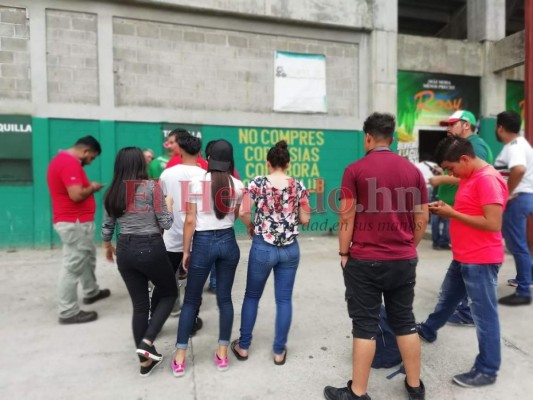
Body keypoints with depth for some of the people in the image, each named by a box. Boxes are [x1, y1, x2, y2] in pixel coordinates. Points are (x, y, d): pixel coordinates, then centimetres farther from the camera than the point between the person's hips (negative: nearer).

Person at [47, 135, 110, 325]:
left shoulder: (63, 159, 15)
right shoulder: (70, 163, -20)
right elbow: (76, 195, -27)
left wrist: (88, 187, 9)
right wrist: (92, 188, -9)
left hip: (77, 221, 11)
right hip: (74, 223, -11)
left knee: (88, 257, 24)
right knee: (73, 266, -3)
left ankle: (92, 292, 41)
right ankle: (68, 312, 7)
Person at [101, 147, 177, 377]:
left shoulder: (112, 191, 6)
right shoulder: (151, 187, -10)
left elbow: (107, 226, 13)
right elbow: (165, 223, -9)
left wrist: (107, 247, 32)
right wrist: (169, 203, 10)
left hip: (125, 250, 6)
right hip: (151, 249, -5)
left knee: (139, 305, 15)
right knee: (169, 294, 18)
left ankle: (145, 361, 26)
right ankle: (146, 342, 5)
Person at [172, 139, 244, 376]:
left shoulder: (197, 183, -8)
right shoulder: (238, 185, 0)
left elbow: (190, 221, -8)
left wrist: (185, 251, 2)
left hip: (203, 243, -2)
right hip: (228, 242, 3)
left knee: (191, 300, 11)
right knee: (225, 298, 12)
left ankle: (180, 357, 18)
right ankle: (222, 354, 22)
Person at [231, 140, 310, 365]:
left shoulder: (257, 183, -6)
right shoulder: (299, 186, -1)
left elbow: (243, 212, -12)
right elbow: (305, 220, 1)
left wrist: (251, 227, 7)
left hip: (263, 247, -1)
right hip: (290, 248, 2)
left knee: (252, 296, 15)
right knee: (284, 299, 11)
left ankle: (243, 346, 27)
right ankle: (279, 351, 22)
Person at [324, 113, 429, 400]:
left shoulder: (355, 170, -8)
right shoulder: (412, 170, 5)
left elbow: (347, 218, -9)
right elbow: (422, 219, 6)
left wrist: (344, 253, 1)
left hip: (365, 260, -4)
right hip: (404, 261, 4)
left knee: (365, 324, 5)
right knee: (405, 320, 17)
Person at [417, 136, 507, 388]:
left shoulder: (488, 179, -20)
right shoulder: (469, 177, 10)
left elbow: (493, 224, -24)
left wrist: (452, 214, -19)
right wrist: (446, 208, 2)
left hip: (481, 261, -10)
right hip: (463, 258, 10)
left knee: (484, 313, 4)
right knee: (447, 298, 26)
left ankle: (487, 370, 19)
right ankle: (428, 330, 46)